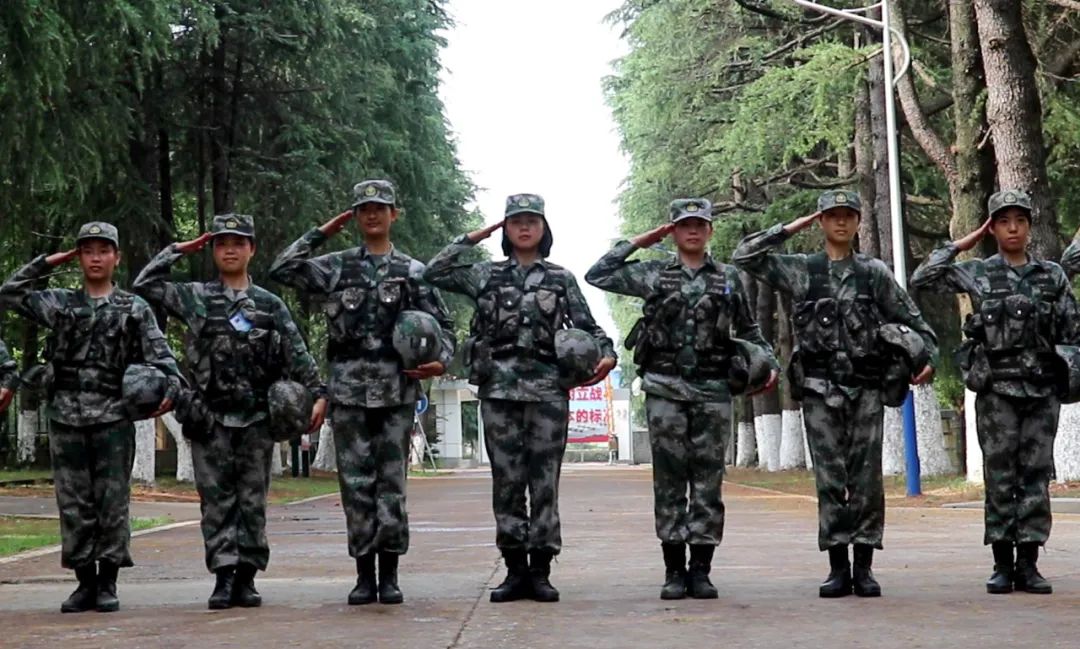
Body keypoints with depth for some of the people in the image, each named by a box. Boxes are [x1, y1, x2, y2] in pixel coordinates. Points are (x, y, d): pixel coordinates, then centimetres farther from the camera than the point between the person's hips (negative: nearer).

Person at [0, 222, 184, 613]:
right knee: (74, 503, 4)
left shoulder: (134, 309, 8)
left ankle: (108, 583, 6)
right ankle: (85, 581, 11)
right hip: (67, 417, 2)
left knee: (113, 502, -1)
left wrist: (172, 384, -18)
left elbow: (159, 352, 0)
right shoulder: (60, 304, 13)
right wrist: (47, 263, 10)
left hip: (113, 418, -2)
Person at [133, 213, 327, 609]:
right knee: (217, 500, -1)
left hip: (256, 418, 1)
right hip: (211, 418, -1)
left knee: (252, 501, 4)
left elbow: (297, 355, 6)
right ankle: (224, 575, 0)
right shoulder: (196, 298, 8)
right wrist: (178, 250, 5)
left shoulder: (270, 305, 9)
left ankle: (246, 577, 9)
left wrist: (318, 394, -5)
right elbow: (145, 287, 5)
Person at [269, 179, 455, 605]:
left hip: (396, 390, -1)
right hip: (348, 390, 1)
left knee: (392, 483, 0)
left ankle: (389, 575, 7)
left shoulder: (413, 272, 10)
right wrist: (320, 234, 5)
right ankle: (364, 575, 8)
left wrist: (442, 361, -7)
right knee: (355, 483, 1)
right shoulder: (337, 267, 11)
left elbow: (443, 325, 12)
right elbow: (282, 270, 3)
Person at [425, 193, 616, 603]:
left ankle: (540, 571, 3)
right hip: (499, 386, 1)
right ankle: (515, 570, 7)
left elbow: (587, 326, 10)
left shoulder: (561, 279, 12)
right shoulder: (485, 275, 12)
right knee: (506, 480, 1)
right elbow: (435, 273, 5)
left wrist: (607, 353, -9)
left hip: (548, 388, 0)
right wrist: (473, 238, 7)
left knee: (545, 481, -1)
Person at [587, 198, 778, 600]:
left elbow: (749, 330, 20)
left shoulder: (729, 279, 11)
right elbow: (597, 276, 6)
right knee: (669, 479, 1)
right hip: (665, 389, -1)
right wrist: (636, 243, 5)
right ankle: (674, 570, 5)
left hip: (713, 390, 1)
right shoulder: (653, 275, 8)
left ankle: (701, 569, 5)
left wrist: (770, 363, 6)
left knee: (708, 479, 0)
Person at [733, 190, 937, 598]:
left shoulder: (875, 273, 9)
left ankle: (864, 567, 5)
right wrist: (789, 229, 2)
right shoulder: (800, 270, 7)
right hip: (820, 389, 0)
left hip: (866, 388, 1)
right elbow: (744, 256, 1)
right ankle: (837, 567, 5)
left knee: (867, 479, 0)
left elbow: (911, 318, 15)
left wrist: (929, 356, 5)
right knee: (830, 480, 0)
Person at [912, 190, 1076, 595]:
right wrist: (961, 245, 0)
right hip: (997, 390, -2)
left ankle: (1028, 564, 7)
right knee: (1000, 477, 0)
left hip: (1042, 390, 2)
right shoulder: (977, 274, 4)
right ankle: (1002, 564, 6)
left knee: (1036, 476, 2)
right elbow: (922, 279, -3)